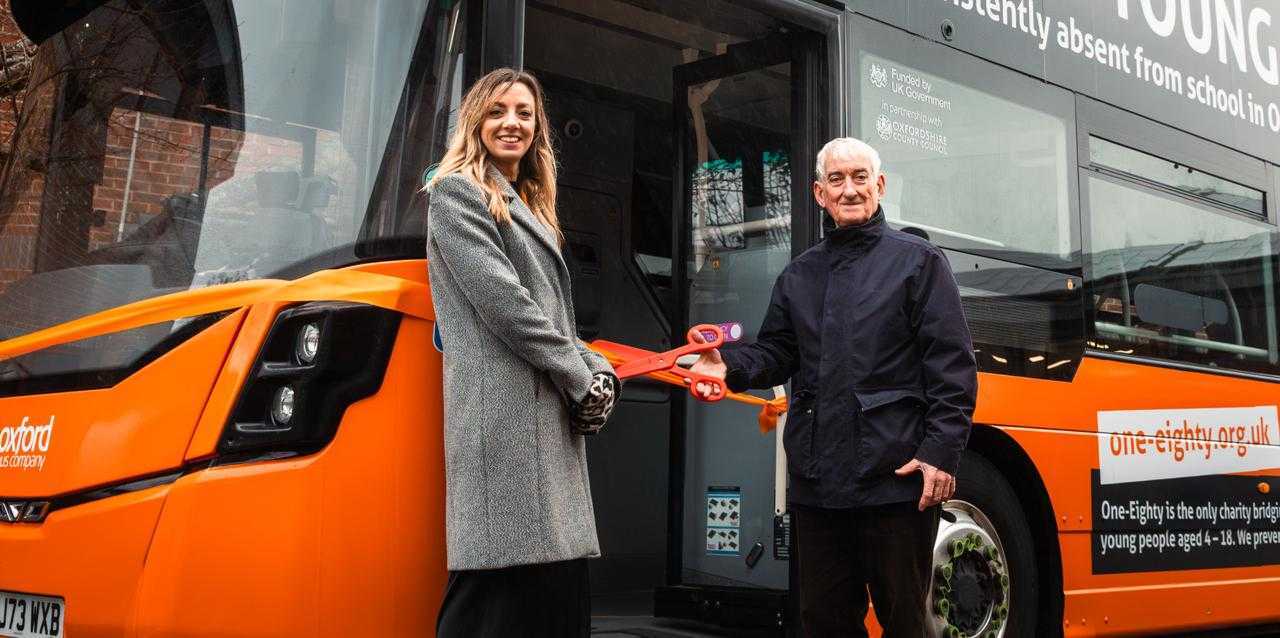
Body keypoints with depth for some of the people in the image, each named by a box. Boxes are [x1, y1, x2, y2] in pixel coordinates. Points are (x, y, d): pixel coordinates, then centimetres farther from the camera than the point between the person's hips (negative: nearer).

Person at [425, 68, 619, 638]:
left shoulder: (531, 210, 27)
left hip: (551, 416, 9)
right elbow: (501, 300, -10)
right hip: (504, 411, -8)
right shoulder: (457, 191, 2)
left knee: (561, 588, 3)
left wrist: (598, 371, 4)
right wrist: (583, 379, -7)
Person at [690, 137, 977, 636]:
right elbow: (776, 353, 15)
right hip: (816, 482, 5)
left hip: (895, 477, -4)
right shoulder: (798, 275, 18)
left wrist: (941, 450, -13)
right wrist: (732, 366, -7)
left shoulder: (918, 261, 4)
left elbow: (952, 366, -3)